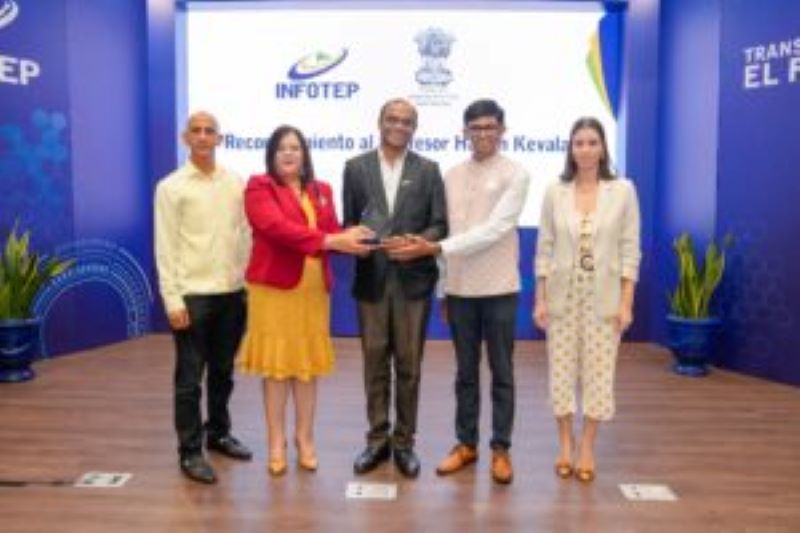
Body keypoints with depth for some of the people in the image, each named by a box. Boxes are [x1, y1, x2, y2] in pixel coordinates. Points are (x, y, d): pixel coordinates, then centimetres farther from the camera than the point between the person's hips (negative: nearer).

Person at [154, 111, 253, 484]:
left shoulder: (236, 183, 7)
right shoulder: (171, 187, -3)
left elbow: (245, 234, 9)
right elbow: (165, 247, -6)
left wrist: (247, 281, 4)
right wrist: (173, 299, -11)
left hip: (232, 293, 4)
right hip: (193, 295, -4)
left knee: (222, 371, 16)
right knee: (190, 377, 4)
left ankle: (218, 433, 32)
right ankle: (190, 451, 15)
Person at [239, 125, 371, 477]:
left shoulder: (321, 191, 14)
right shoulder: (259, 187, -3)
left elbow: (332, 233, 7)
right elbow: (277, 227, -19)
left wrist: (349, 240, -17)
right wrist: (330, 241, -26)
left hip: (314, 287, 5)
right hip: (274, 287, -4)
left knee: (309, 363, 10)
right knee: (276, 364, 2)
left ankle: (305, 439, 23)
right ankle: (276, 443, 15)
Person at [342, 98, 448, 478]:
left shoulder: (428, 169, 6)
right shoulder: (356, 167, 8)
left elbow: (440, 225, 1)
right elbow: (349, 222, 7)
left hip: (413, 279, -1)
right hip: (371, 279, 1)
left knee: (409, 364, 6)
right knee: (375, 362, 9)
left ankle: (404, 442, 20)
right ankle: (377, 439, 23)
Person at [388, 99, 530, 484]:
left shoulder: (515, 176, -6)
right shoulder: (452, 176, 8)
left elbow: (493, 231, -18)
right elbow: (448, 231, 9)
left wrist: (434, 248, -23)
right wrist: (444, 287, 9)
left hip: (498, 289, -3)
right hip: (460, 289, 4)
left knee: (502, 373, 7)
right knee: (466, 372, 13)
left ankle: (501, 449, 20)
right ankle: (466, 444, 26)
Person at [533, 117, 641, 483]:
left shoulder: (623, 190, -1)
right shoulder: (555, 192, 2)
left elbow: (630, 249, -2)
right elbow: (545, 249, 3)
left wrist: (626, 302, -7)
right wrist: (540, 299, -1)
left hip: (603, 297, -1)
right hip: (562, 295, 1)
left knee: (598, 371, 4)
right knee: (561, 369, 6)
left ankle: (586, 448, 19)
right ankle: (565, 445, 23)